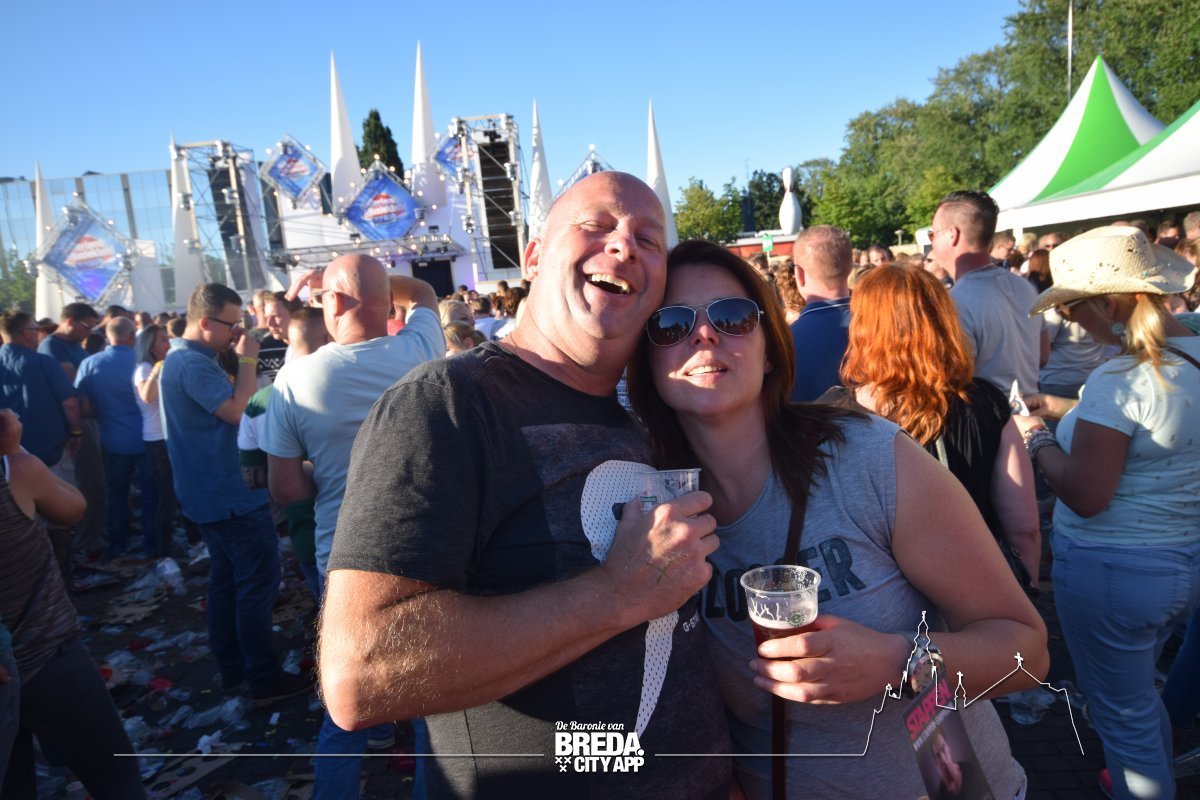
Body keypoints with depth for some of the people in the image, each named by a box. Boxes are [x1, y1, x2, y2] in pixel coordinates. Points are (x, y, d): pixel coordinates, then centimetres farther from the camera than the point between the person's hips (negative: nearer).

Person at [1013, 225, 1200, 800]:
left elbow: (1086, 495, -25)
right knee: (1137, 692, 30)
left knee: (1121, 713, 11)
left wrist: (1038, 441, -11)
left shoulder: (1119, 378, -25)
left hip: (1114, 573, -9)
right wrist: (1065, 411, 10)